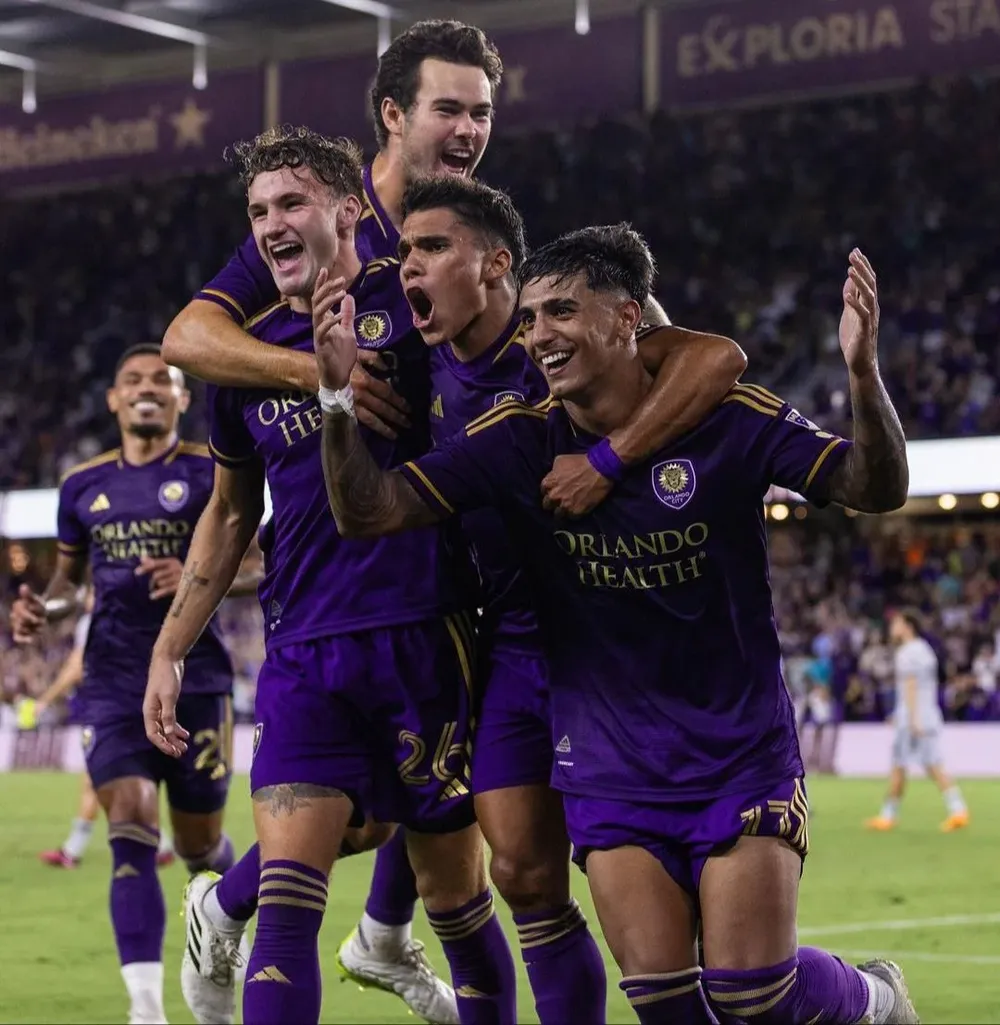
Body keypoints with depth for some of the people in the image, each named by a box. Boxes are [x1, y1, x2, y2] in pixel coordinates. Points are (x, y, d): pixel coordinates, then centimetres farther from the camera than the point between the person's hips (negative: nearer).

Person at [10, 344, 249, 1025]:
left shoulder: (211, 474, -1)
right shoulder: (83, 486, 11)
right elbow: (69, 580, 20)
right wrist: (43, 610, -2)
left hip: (195, 678, -2)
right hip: (114, 682, 2)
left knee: (199, 843, 7)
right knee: (130, 833, -13)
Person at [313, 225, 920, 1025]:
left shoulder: (729, 418, -9)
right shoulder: (519, 440, -4)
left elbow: (877, 489, -14)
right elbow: (368, 512, -8)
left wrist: (864, 374, -32)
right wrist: (342, 399, -25)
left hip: (741, 752, -2)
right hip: (611, 769, 2)